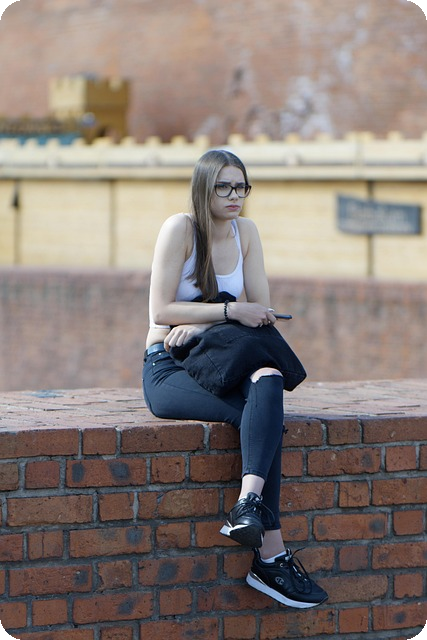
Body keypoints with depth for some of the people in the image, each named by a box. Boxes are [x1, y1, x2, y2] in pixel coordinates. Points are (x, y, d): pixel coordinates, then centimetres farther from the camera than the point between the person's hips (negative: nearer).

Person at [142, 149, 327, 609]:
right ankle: (270, 554, -36)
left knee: (269, 382, -31)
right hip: (168, 370, -5)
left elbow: (260, 308, 6)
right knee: (264, 416, -30)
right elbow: (161, 311, -12)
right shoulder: (180, 228, -8)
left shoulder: (245, 232, 9)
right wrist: (231, 311, -17)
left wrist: (201, 325, -10)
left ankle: (249, 503, -42)